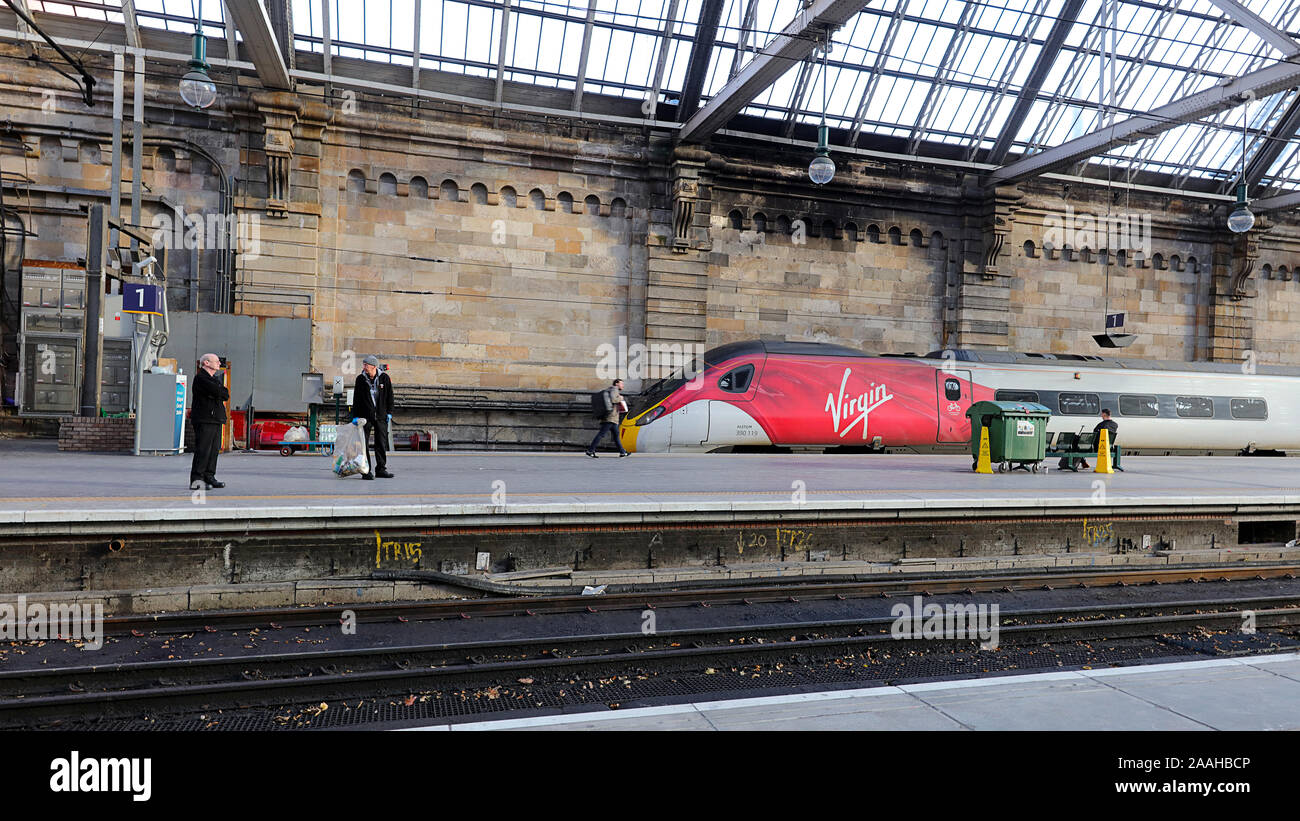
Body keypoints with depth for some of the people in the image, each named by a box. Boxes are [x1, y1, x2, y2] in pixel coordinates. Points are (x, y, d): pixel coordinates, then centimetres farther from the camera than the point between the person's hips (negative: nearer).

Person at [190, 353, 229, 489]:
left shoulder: (215, 380, 23)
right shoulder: (200, 378, -5)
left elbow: (226, 396, 11)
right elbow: (217, 391, -18)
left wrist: (218, 393, -6)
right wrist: (223, 391, 2)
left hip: (216, 419, 8)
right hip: (204, 420, -8)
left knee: (214, 450, 7)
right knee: (202, 450, -9)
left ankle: (209, 477, 12)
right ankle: (196, 478, -6)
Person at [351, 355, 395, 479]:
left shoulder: (384, 378, 0)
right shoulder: (360, 378, 1)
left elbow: (389, 396, 7)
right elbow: (356, 398, 3)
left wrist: (389, 413, 1)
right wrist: (355, 415, -2)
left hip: (380, 415, 0)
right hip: (365, 415, 0)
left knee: (381, 443, 4)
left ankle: (381, 469, 13)